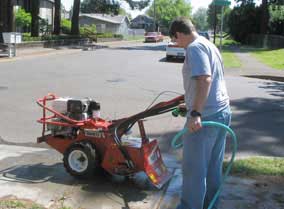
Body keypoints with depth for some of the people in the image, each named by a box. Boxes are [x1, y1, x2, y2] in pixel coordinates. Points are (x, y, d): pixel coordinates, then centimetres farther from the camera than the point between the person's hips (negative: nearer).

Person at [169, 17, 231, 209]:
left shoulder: (195, 47, -13)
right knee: (214, 167, 18)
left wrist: (195, 113, -30)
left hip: (204, 117, -10)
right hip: (223, 112, 10)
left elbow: (204, 80, -27)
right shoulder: (209, 44, 18)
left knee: (194, 169, 3)